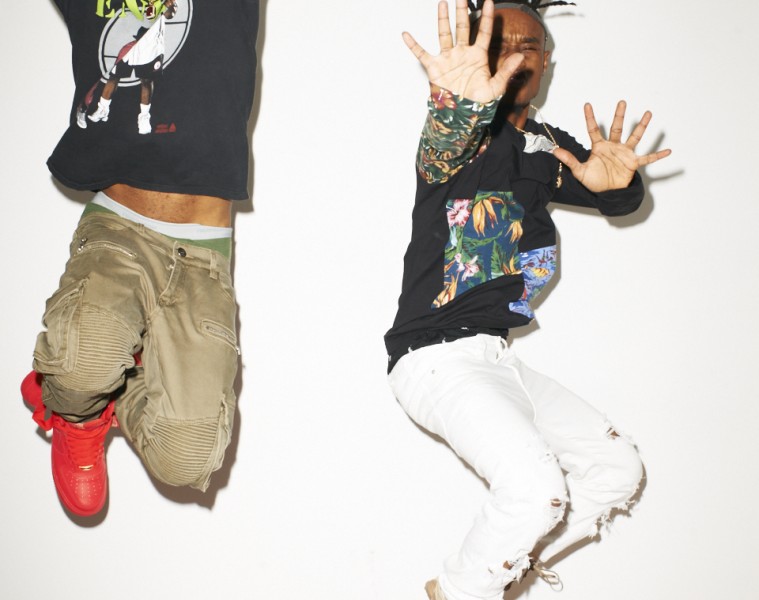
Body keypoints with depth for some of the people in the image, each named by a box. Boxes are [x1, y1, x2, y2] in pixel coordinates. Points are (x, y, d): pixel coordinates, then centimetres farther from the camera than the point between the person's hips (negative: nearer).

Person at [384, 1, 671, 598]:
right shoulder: (471, 134, -11)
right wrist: (459, 108, -61)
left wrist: (618, 181, -24)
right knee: (536, 485, -25)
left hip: (497, 355, 8)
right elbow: (438, 160, -35)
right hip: (435, 355, -8)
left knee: (619, 468, 10)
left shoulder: (546, 148, 11)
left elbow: (620, 201, 3)